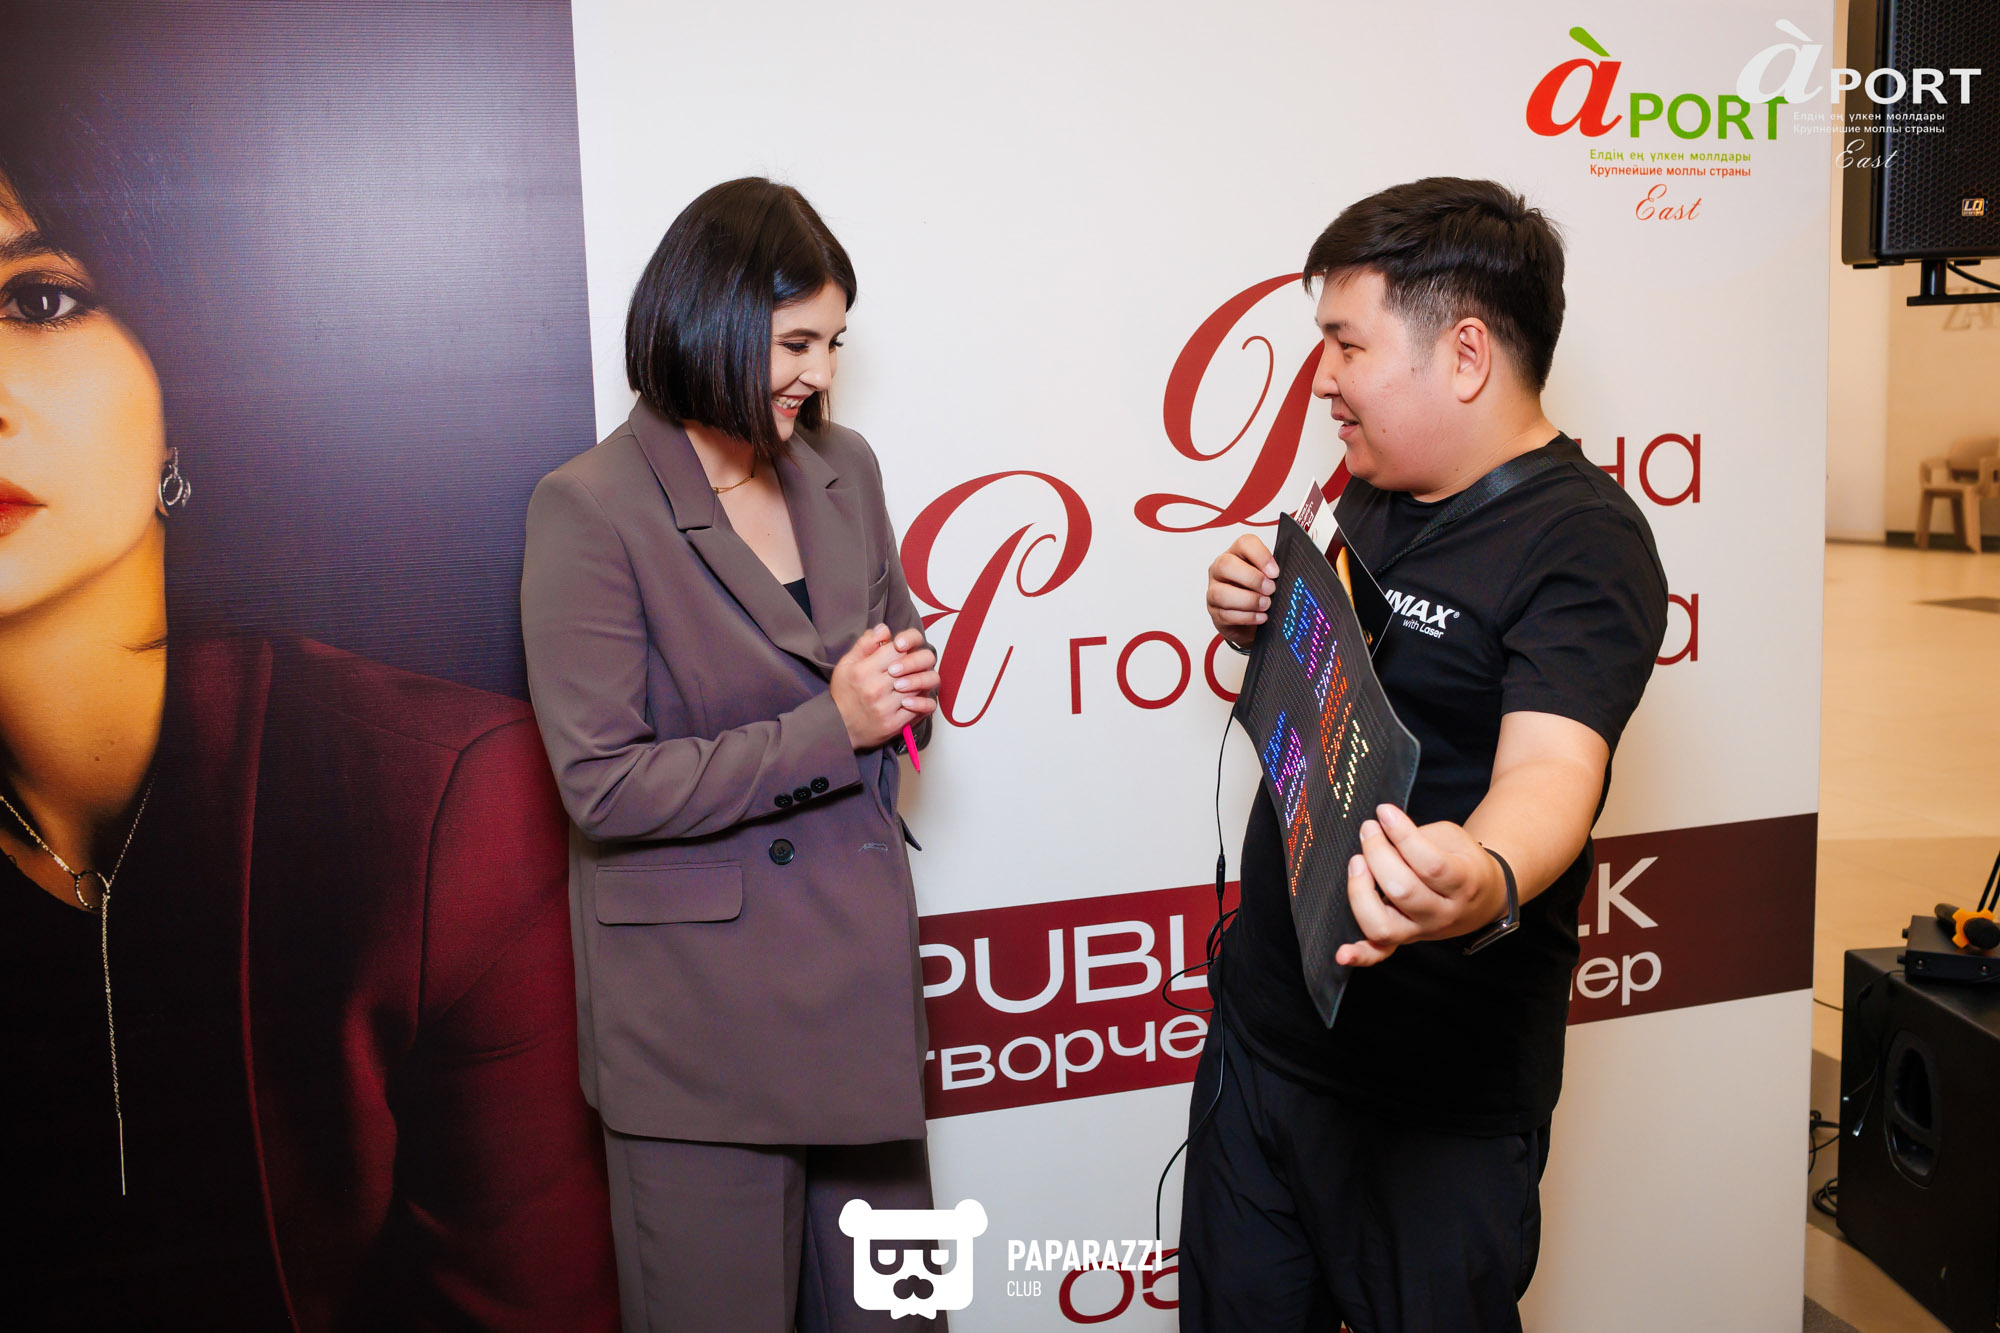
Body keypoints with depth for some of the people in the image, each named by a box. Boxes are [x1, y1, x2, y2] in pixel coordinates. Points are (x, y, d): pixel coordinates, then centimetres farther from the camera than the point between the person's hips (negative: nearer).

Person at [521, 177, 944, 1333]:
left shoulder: (845, 469, 6)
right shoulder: (591, 510, -14)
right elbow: (605, 785, -16)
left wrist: (904, 692, -4)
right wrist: (829, 727, -19)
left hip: (864, 968, 6)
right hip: (702, 1010, -5)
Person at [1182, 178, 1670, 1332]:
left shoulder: (1582, 541, -17)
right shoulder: (1375, 500, 8)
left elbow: (1550, 764, -32)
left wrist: (1486, 884, -53)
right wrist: (1258, 624, -3)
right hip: (1262, 1039, 8)